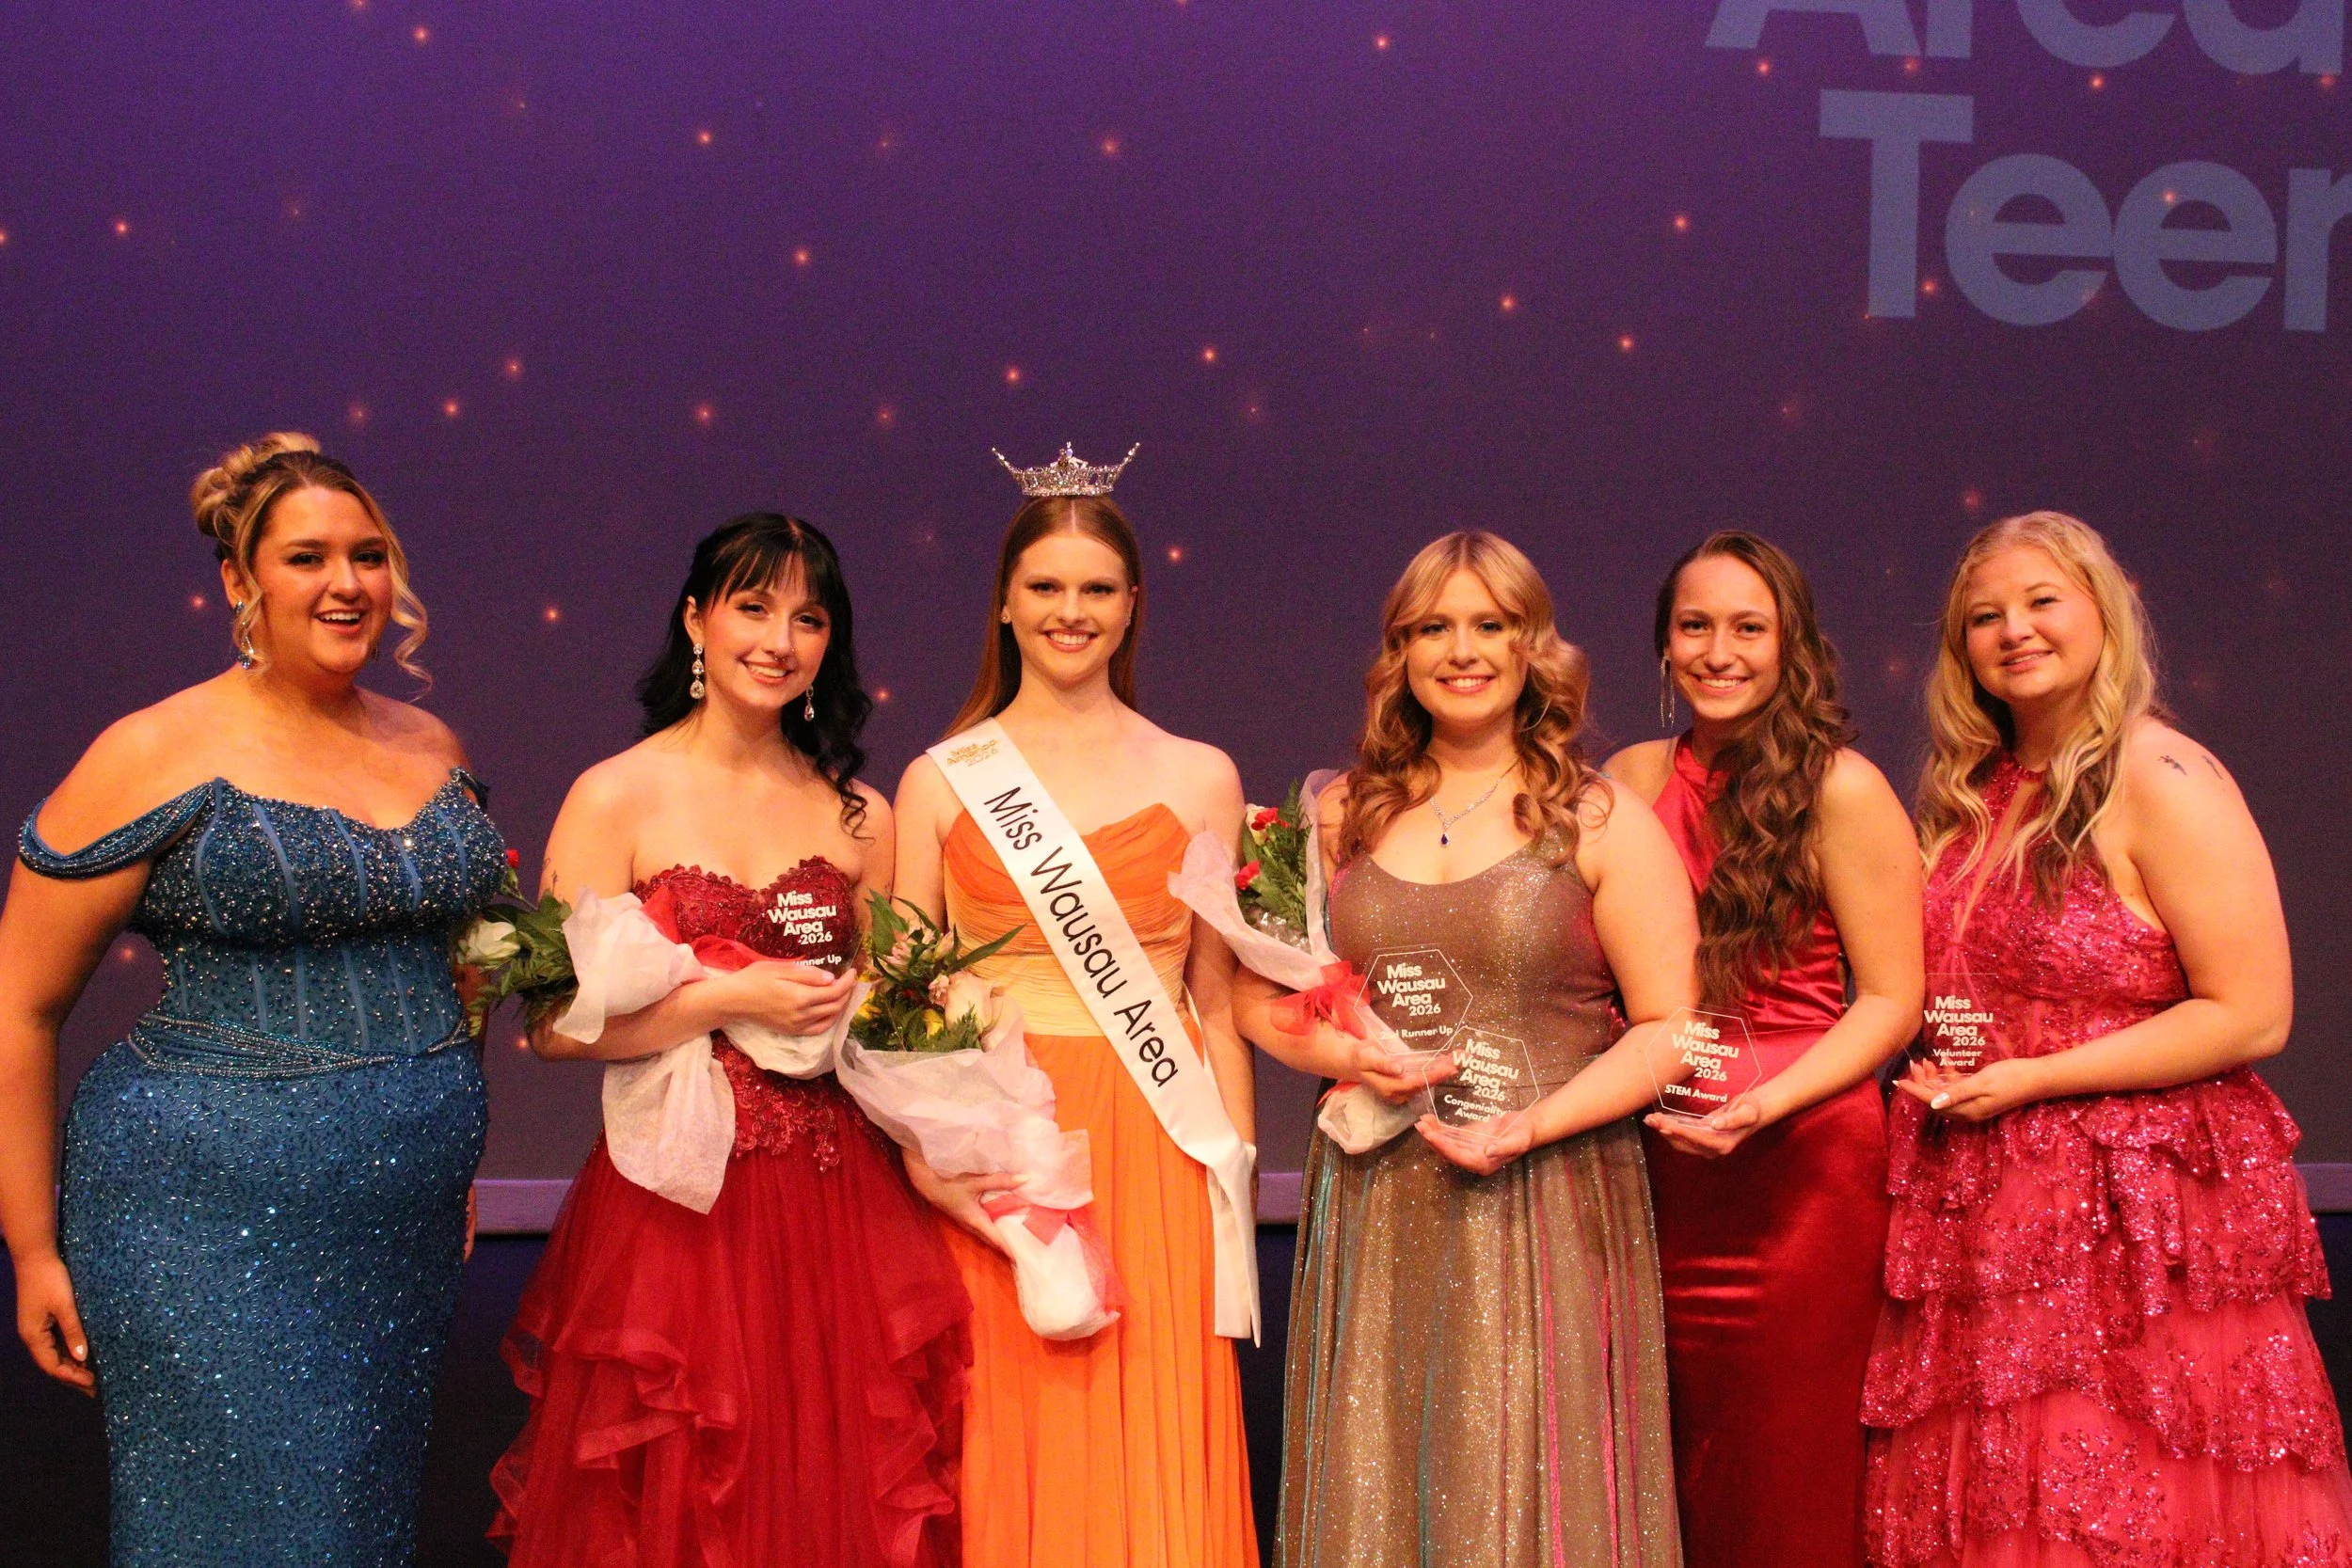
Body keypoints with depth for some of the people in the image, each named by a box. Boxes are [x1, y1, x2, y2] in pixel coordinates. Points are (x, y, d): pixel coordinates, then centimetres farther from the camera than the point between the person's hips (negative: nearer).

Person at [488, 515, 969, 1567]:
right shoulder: (618, 799, -3)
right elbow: (553, 1024, -9)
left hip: (837, 1201, 3)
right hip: (675, 1198, -3)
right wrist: (733, 998, -15)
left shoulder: (857, 812, 9)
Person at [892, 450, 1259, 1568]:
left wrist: (1235, 1193, 3)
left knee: (1155, 1469, 1)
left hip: (1155, 1152, 0)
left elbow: (1217, 1005, 8)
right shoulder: (942, 782, 6)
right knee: (1009, 1467, 3)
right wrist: (924, 1156, -9)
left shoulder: (1199, 781, 7)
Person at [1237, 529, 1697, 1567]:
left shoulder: (1601, 821, 1)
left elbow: (1669, 1027, -3)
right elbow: (1256, 994, 15)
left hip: (1547, 1205, -3)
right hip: (1375, 1209, 3)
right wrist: (1341, 1054, -6)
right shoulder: (1344, 814, 10)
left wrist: (1533, 1125, -16)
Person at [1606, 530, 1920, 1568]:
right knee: (1671, 1476, 9)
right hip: (1658, 1164, 4)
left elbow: (1892, 1000, -6)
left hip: (1800, 1164, -4)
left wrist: (1762, 1106, -17)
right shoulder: (1633, 781, 9)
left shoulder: (1840, 790, -5)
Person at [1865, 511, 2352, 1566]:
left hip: (2140, 1215, -6)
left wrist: (2035, 1079, -16)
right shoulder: (1968, 797, 13)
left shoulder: (2162, 781, -9)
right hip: (1985, 1219, 7)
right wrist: (1935, 1072, 4)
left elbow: (2252, 1015, -15)